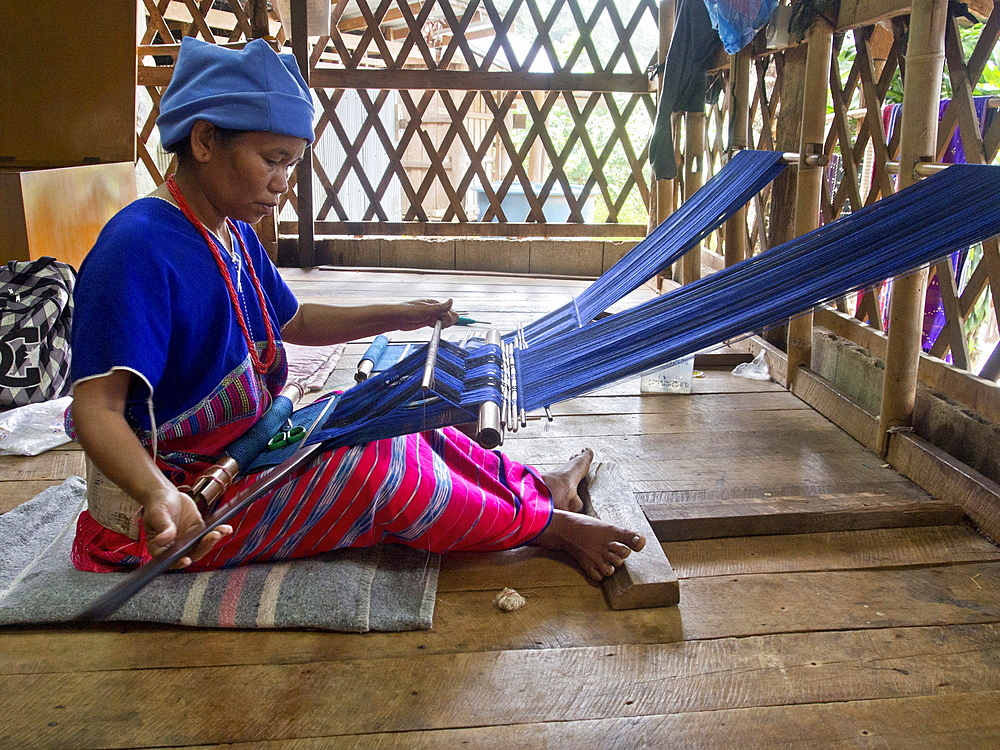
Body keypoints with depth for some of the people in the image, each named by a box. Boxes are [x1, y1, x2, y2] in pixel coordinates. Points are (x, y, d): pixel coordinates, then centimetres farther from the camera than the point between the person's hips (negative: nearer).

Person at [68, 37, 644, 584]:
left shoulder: (232, 233, 5)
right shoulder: (137, 248, -26)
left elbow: (294, 321, 19)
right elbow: (97, 408, -32)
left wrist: (400, 316, 10)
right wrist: (159, 497, -51)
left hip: (246, 443, 9)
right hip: (175, 511, -9)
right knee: (384, 464, -18)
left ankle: (531, 483, 15)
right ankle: (539, 522, -1)